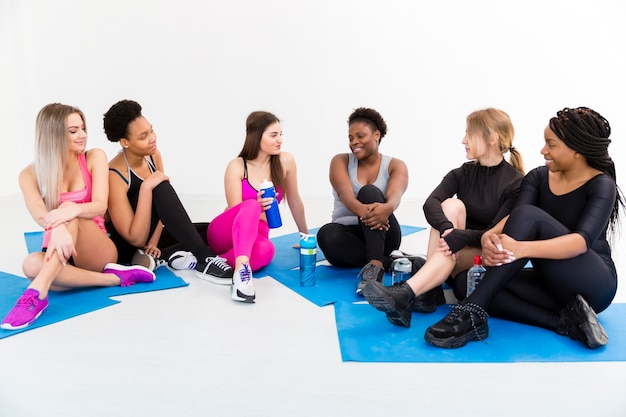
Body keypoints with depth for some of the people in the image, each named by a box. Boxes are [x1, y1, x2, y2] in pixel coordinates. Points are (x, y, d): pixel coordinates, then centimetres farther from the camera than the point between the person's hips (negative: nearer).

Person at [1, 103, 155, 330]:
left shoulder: (94, 158, 0)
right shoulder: (30, 174, 0)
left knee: (71, 214, -31)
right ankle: (113, 278, -26)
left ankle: (38, 292, -43)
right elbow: (38, 212, -21)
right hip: (58, 256, 1)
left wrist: (72, 209, -38)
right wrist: (57, 229, -46)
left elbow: (100, 206, -14)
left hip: (98, 252, -1)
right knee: (32, 265, -34)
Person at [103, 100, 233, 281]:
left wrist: (153, 242, -13)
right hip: (126, 247, -7)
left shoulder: (153, 155, -4)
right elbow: (136, 240, -27)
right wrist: (146, 187, -33)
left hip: (148, 240, 7)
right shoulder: (115, 176, -24)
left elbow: (163, 205, 2)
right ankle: (205, 259, -36)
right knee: (161, 187, -32)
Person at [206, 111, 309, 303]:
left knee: (265, 250, -39)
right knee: (251, 206, -39)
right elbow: (236, 210, -12)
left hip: (256, 234, 2)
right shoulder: (236, 167, -10)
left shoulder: (286, 161, -5)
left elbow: (294, 201, 8)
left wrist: (306, 237, 16)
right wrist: (257, 208, -35)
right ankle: (241, 267, -57)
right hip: (224, 233, -2)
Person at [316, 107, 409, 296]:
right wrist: (361, 209, -43)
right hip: (348, 233, 1)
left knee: (369, 191, -29)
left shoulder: (395, 166, 2)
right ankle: (388, 262, -25)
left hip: (382, 235, -1)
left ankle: (374, 264, -44)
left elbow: (395, 195, -21)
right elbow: (344, 193, -18)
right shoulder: (340, 161, 4)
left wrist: (387, 208, -48)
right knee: (327, 234, -34)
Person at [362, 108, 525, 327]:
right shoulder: (462, 174, 3)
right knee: (452, 205, -25)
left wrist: (459, 237, -36)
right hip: (458, 245, 4)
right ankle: (430, 290, -33)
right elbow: (430, 203, -16)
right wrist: (446, 228, -37)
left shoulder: (516, 183, -9)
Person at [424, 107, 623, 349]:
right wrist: (489, 237, -38)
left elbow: (583, 240, -27)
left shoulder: (602, 186, -10)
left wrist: (521, 249, -45)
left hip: (593, 284, -5)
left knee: (528, 215, -29)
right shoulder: (538, 177, 5)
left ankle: (472, 311, -37)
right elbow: (512, 217, -13)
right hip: (551, 283, 5)